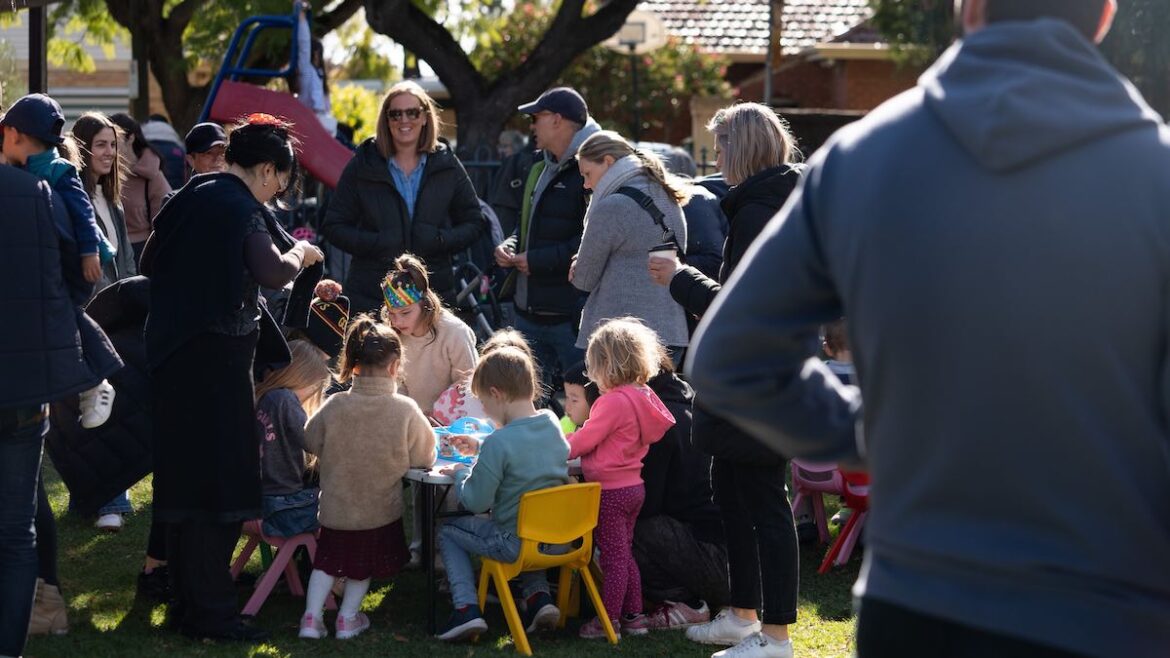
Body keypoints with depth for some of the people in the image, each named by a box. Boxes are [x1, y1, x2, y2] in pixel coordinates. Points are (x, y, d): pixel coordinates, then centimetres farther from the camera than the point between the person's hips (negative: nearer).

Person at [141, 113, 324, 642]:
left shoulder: (187, 198, 11)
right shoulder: (242, 209, -12)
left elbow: (149, 264, 18)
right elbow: (273, 273, -18)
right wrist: (300, 255, 1)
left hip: (172, 350, 9)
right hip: (218, 354, -9)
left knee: (183, 471, 15)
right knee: (218, 475, -3)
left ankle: (185, 599, 25)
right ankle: (209, 611, -1)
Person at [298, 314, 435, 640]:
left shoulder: (335, 406, -18)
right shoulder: (405, 410, -21)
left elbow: (310, 442, -2)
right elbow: (425, 456, -10)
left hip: (336, 507, 1)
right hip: (380, 511, -1)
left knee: (328, 558, 20)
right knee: (365, 563, 21)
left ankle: (312, 616, 14)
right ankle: (348, 618, 27)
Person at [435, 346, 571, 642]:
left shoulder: (499, 442, -23)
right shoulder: (552, 425, -1)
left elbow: (475, 502, -16)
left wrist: (460, 473, 2)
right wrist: (480, 447, 25)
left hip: (517, 545, -6)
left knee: (447, 531, 15)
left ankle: (466, 608, 3)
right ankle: (538, 595, 18)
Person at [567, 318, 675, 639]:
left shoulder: (613, 401, -22)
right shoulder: (643, 396, 5)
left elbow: (584, 441, -16)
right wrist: (567, 445, 15)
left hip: (611, 491, -9)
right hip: (633, 486, 9)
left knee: (613, 556, -1)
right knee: (624, 553, 18)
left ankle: (608, 620, 6)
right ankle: (634, 615, 22)